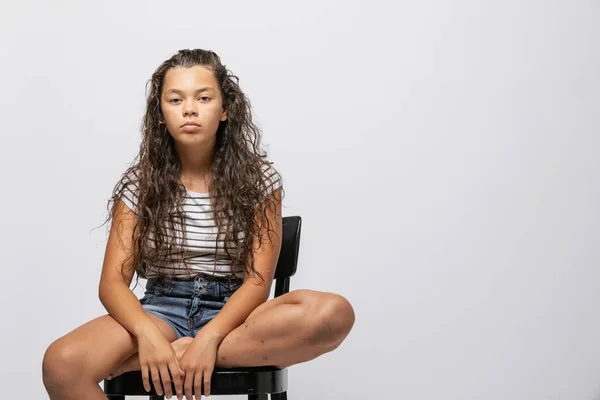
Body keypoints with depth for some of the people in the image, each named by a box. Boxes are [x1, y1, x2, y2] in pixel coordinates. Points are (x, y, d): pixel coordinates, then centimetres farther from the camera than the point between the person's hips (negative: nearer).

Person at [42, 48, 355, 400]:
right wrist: (148, 335, -26)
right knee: (62, 365, -33)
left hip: (233, 313, 1)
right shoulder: (138, 184, 2)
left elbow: (258, 280, -7)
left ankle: (159, 357, -26)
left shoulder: (259, 178, 0)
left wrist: (208, 338, -25)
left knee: (334, 312, -33)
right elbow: (113, 283, -4)